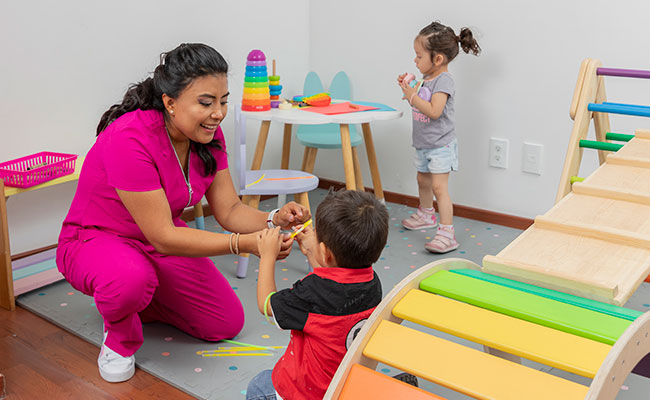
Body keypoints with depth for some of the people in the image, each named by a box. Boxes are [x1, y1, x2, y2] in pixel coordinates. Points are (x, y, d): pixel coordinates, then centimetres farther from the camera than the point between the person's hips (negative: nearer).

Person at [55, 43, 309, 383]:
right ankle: (119, 337, -6)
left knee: (227, 323, 1)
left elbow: (229, 210, -9)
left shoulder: (207, 135, -11)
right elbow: (163, 237, -33)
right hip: (95, 241, -6)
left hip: (163, 239, 7)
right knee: (131, 277, -42)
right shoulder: (129, 139, -34)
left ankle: (137, 301, 20)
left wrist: (275, 220, -30)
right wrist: (244, 244, -41)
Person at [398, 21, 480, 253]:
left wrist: (412, 96, -23)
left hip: (440, 145, -10)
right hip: (423, 144, 10)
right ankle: (426, 215, 47)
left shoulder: (443, 81, -20)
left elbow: (434, 111, -30)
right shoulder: (426, 78, 7)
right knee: (423, 181, 24)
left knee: (439, 187, -14)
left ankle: (447, 233, -13)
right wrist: (408, 88, 3)